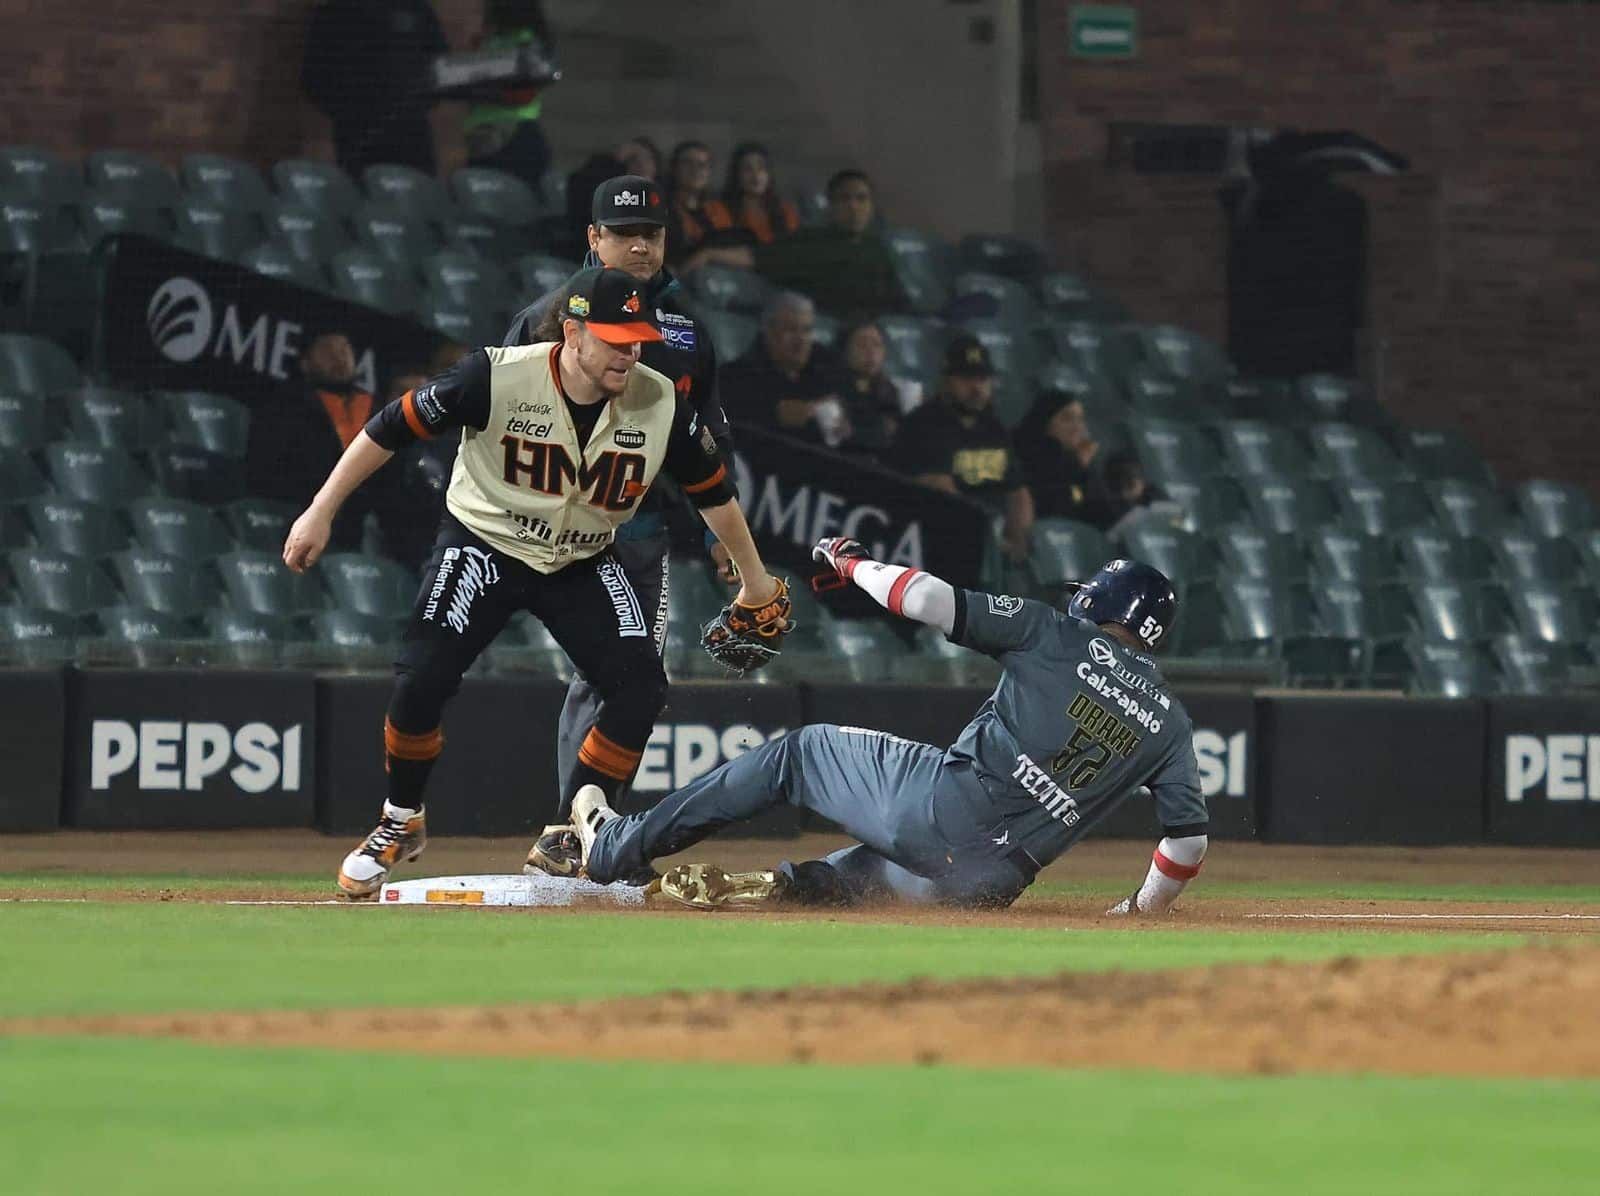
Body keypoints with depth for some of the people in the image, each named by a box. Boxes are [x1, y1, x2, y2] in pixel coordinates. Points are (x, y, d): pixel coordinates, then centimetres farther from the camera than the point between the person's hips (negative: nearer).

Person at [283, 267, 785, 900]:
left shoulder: (662, 406, -17)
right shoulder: (497, 378, -26)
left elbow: (712, 489, 1)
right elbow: (392, 427, -16)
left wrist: (754, 579, 12)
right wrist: (320, 514, -15)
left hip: (583, 563, 3)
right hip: (484, 543, -3)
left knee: (641, 690, -12)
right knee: (420, 680, -20)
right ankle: (401, 825, 6)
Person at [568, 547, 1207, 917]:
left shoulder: (1058, 635, 5)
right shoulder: (1171, 720, 15)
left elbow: (930, 599, -4)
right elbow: (1189, 837, 10)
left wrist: (853, 563, 13)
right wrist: (1143, 906, 27)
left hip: (942, 805, -4)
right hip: (994, 881, 4)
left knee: (797, 753, 18)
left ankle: (613, 844, 20)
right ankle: (781, 885, -2)